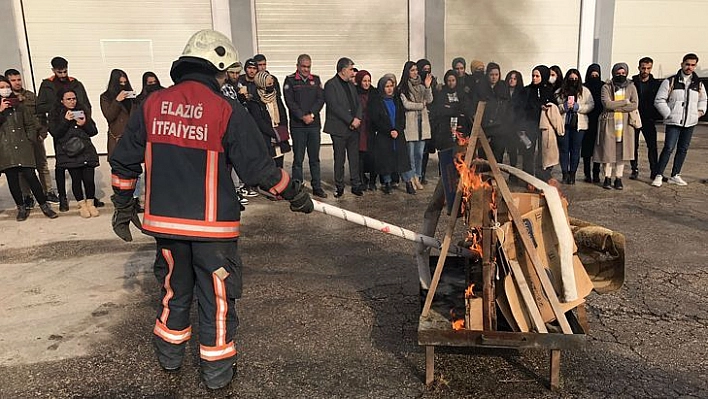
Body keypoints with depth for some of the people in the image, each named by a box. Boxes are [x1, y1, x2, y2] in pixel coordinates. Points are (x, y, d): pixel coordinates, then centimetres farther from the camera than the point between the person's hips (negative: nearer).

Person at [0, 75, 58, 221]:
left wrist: (30, 140, 5)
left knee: (30, 176, -5)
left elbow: (31, 124, 14)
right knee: (12, 180, 4)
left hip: (22, 147, 0)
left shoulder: (19, 105, 10)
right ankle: (21, 208, 16)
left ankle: (44, 205, 4)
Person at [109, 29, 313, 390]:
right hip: (212, 225, -4)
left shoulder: (152, 105, 1)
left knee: (175, 288, 23)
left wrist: (123, 206, 20)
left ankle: (169, 355, 40)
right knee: (216, 295, 11)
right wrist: (294, 193, 1)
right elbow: (259, 168, -13)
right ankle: (216, 370, 23)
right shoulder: (227, 111, -13)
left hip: (165, 221, 5)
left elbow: (123, 161, 7)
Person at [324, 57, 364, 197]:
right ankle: (339, 187, 14)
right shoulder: (330, 85, -7)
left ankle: (356, 185, 15)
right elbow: (335, 107, -15)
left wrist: (357, 118, -4)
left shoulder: (350, 84, 17)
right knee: (339, 159, 2)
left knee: (354, 158, 7)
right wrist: (350, 120, -15)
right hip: (339, 128, -6)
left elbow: (358, 103, 15)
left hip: (353, 127, 6)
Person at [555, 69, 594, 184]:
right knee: (563, 149, 1)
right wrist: (564, 107, -14)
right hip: (563, 124, 0)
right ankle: (565, 174, 9)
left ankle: (572, 174, 9)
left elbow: (591, 105, -1)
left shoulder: (585, 91, 7)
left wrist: (577, 107, -13)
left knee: (575, 150, 2)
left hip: (578, 125, 0)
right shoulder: (560, 92, 8)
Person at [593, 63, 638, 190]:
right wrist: (625, 101, -7)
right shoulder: (606, 87, 2)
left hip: (625, 123, 2)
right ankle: (607, 178, 7)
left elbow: (635, 105, -5)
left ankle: (618, 178, 10)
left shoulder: (631, 87, 8)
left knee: (622, 151, 2)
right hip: (609, 123, -2)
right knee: (608, 150, -2)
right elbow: (607, 104, -13)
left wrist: (616, 107, -12)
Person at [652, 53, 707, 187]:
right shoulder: (670, 82, -3)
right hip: (674, 122, -5)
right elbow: (659, 100, -5)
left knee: (683, 149, 9)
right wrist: (668, 114, -11)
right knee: (669, 148, -11)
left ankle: (675, 176, 17)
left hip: (690, 122, 5)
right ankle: (659, 175, -6)